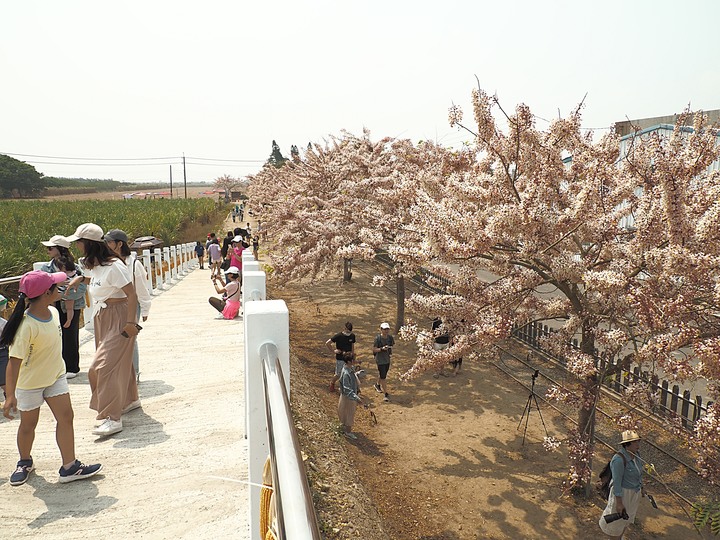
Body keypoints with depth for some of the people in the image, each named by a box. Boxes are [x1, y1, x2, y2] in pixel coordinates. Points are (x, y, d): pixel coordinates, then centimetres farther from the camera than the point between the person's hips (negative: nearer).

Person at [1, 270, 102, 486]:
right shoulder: (26, 325, -30)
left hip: (56, 375, 6)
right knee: (28, 424, 12)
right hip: (30, 381, -6)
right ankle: (25, 462, 39)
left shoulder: (53, 312, -7)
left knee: (65, 416, 0)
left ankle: (69, 466, 6)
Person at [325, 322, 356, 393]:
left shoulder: (352, 336, -1)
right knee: (338, 375, 6)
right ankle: (332, 383, 35)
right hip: (340, 359, -4)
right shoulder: (338, 336, -15)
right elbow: (327, 343, -10)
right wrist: (334, 350, -9)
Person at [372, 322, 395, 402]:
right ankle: (386, 394, 1)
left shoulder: (390, 338, -2)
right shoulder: (378, 338, -18)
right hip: (380, 359, -6)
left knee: (382, 374, 23)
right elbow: (374, 349, -15)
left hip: (387, 359, 6)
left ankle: (377, 385, 52)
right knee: (383, 377, -6)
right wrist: (382, 349, -29)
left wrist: (390, 350, -3)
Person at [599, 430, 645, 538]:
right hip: (622, 493, -8)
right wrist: (619, 503, -22)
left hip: (634, 492, 8)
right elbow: (617, 482, -26)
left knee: (626, 517, 26)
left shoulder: (636, 454, -6)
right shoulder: (619, 459, -32)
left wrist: (641, 487, 21)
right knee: (617, 521, 11)